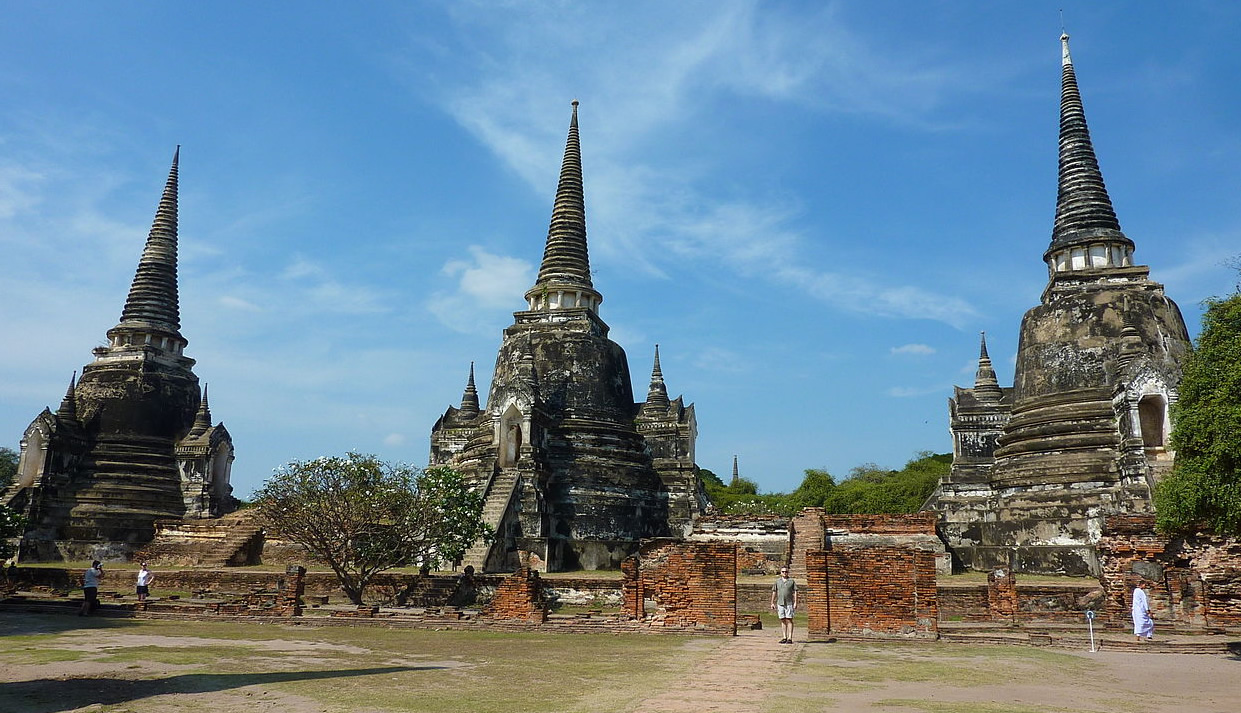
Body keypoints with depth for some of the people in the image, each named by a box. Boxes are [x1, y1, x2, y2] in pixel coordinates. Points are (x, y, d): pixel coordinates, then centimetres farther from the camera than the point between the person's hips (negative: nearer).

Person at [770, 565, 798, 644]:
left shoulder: (791, 581, 3)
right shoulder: (777, 581, 10)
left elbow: (795, 592, 1)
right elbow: (774, 592, 13)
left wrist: (795, 602, -8)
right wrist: (772, 603, 10)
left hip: (789, 604, -3)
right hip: (780, 603, 3)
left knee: (789, 620, -5)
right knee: (783, 621, 5)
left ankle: (790, 638, -5)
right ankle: (784, 638, 9)